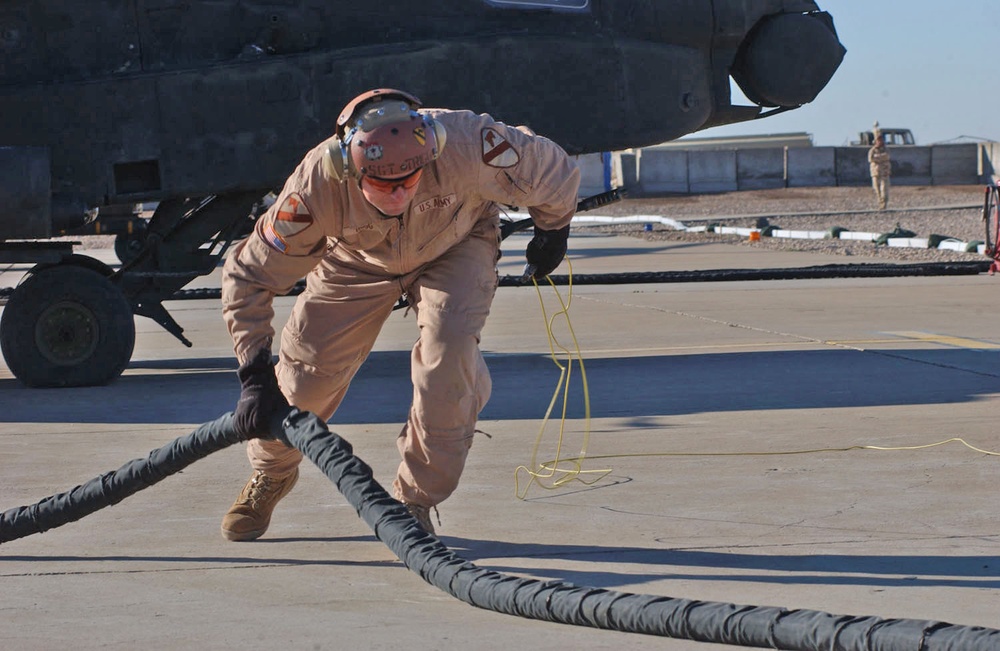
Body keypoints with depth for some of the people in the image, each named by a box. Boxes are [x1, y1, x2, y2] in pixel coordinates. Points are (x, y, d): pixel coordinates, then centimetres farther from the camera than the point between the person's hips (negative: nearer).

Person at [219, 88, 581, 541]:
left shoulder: (465, 144, -41)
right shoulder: (317, 185, -38)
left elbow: (553, 172, -21)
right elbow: (249, 276, -26)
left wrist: (552, 231, -1)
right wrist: (255, 376, -29)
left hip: (454, 245, -1)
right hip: (357, 260, 1)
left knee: (448, 352, -25)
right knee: (306, 366, -2)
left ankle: (418, 498, -5)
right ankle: (271, 473, 32)